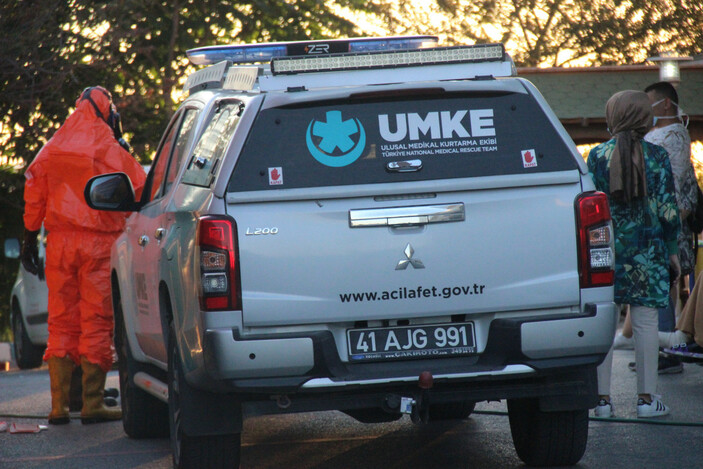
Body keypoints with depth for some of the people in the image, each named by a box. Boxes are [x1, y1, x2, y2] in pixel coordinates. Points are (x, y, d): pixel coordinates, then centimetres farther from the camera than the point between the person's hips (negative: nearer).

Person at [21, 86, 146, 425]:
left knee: (61, 322, 7)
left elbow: (33, 193, 11)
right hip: (99, 244, -4)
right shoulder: (113, 153, -3)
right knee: (97, 322, -1)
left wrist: (30, 238, 15)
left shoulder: (51, 150, 10)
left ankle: (58, 406, 4)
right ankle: (92, 404, -4)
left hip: (60, 243, 4)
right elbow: (142, 194, -2)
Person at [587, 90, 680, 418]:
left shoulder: (597, 156, -1)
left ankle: (602, 398, 3)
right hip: (647, 249, 0)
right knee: (645, 320, 3)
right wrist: (672, 251, 8)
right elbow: (668, 209, -2)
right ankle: (647, 398, 4)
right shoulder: (657, 156, -2)